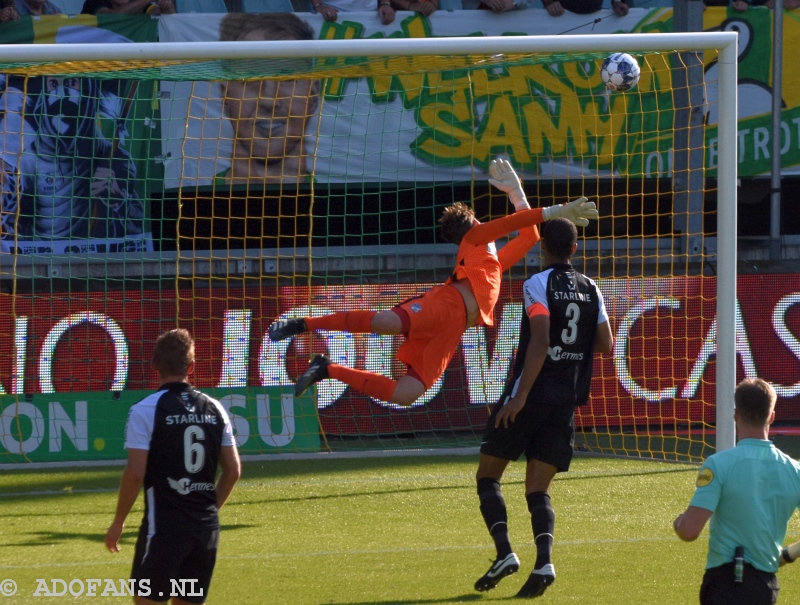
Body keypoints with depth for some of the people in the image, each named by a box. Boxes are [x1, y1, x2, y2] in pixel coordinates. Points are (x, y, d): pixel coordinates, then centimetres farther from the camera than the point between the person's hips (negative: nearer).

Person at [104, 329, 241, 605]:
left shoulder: (145, 411, -9)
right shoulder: (214, 409, 6)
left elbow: (135, 473, -13)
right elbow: (233, 470, 9)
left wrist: (118, 521, -1)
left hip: (164, 526, -5)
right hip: (207, 527, 5)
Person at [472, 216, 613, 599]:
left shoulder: (538, 285, -9)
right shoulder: (591, 290, 8)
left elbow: (540, 342, -20)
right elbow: (606, 345, 10)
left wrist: (520, 396, -21)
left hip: (530, 395, -5)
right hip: (566, 400, 5)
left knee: (488, 475, 9)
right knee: (538, 489, 8)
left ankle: (504, 553, -8)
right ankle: (544, 561, -15)